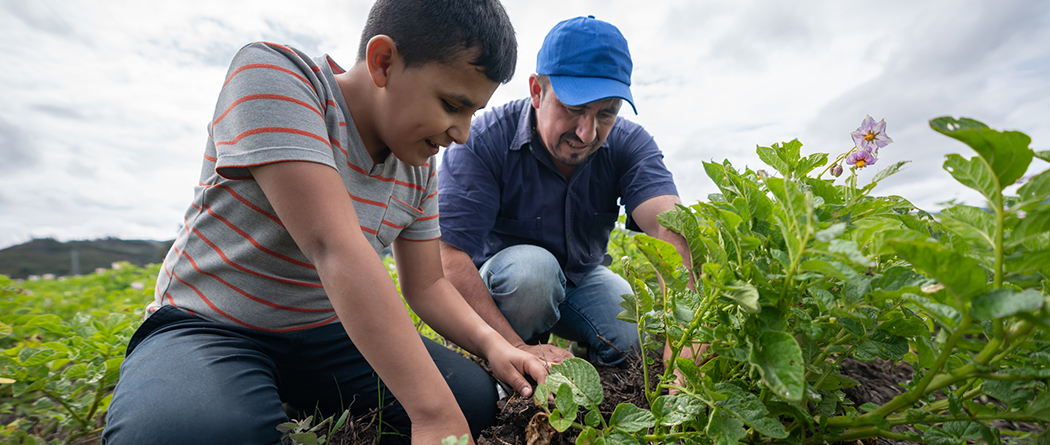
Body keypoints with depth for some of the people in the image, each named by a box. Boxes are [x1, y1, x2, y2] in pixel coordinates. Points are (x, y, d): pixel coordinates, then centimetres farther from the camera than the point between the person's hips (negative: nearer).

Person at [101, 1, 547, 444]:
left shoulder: (418, 167, -2)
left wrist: (491, 343, -15)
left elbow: (426, 283, 4)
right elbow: (334, 249, -34)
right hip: (206, 325, -5)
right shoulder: (270, 73, -21)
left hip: (325, 330, 6)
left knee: (476, 398, -12)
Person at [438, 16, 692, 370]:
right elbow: (447, 256, -30)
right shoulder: (483, 142, -24)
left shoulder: (630, 144, -15)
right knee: (531, 266, -35)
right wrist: (517, 348, -37)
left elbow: (670, 227, -32)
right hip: (498, 287, -2)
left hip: (582, 278, 3)